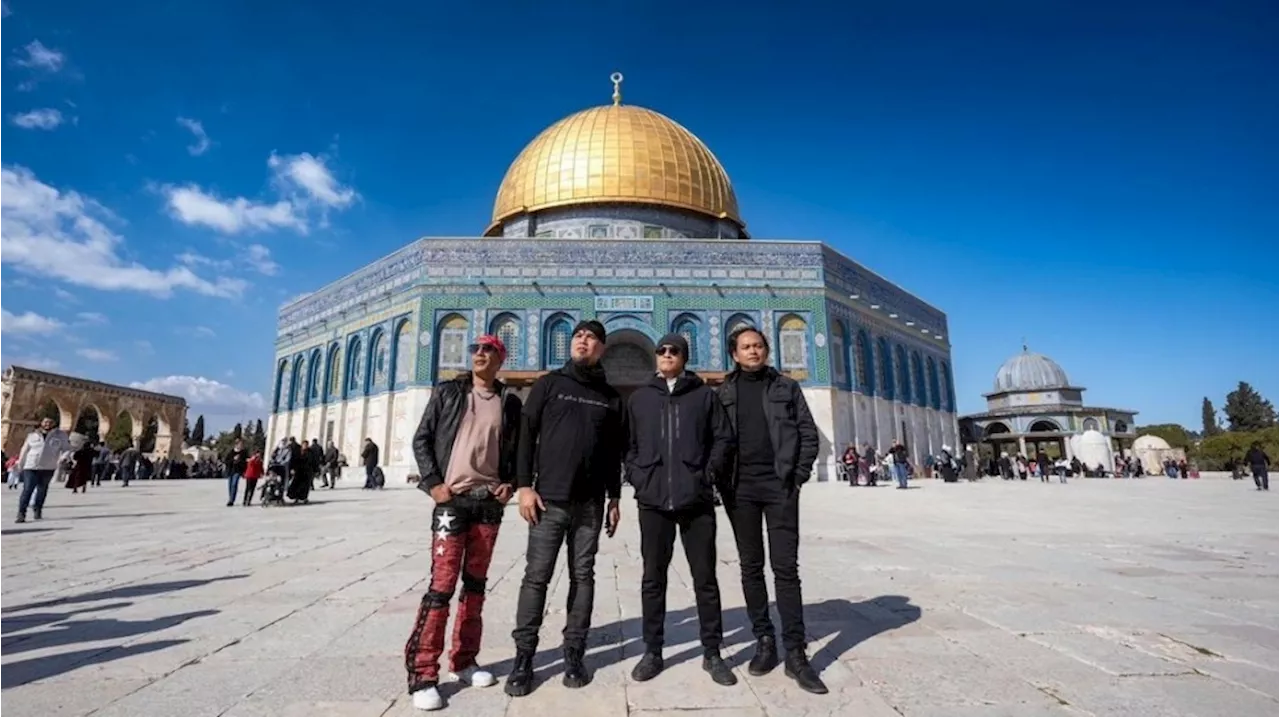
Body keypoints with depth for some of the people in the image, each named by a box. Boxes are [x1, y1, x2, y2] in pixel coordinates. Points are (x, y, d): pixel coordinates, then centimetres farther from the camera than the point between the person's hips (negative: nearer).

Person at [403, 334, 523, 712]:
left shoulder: (509, 402, 7)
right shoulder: (448, 393, 4)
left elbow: (518, 449, 12)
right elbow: (421, 439, 3)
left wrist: (511, 484, -2)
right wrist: (433, 482, -7)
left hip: (490, 501, 3)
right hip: (451, 499, -3)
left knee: (475, 582, 11)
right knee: (442, 583, -6)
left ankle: (464, 660, 25)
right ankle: (422, 674, 5)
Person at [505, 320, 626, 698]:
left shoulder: (611, 396, 11)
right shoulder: (548, 384, 5)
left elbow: (615, 452, 13)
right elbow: (526, 435, 0)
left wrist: (614, 498, 9)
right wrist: (524, 485, -8)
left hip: (590, 502, 2)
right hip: (549, 498, -2)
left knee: (583, 577, 8)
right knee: (536, 577, 0)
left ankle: (574, 654, 19)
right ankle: (524, 657, 12)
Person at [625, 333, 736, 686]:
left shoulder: (704, 395, 7)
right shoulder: (639, 398, 11)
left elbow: (724, 439, 3)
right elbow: (628, 444, 11)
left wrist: (709, 474, -7)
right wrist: (636, 477, -1)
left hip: (696, 499, -1)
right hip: (653, 500, 1)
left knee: (705, 577, 7)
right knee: (653, 577, 9)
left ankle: (712, 653, 20)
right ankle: (652, 652, 22)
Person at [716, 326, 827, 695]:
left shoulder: (786, 387, 8)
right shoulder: (724, 393, 9)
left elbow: (808, 433, 5)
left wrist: (798, 475, -4)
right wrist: (722, 480, -4)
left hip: (780, 485, -1)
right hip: (740, 487, 1)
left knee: (786, 567, 0)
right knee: (751, 567, 8)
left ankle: (795, 652, 8)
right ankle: (764, 641, 21)